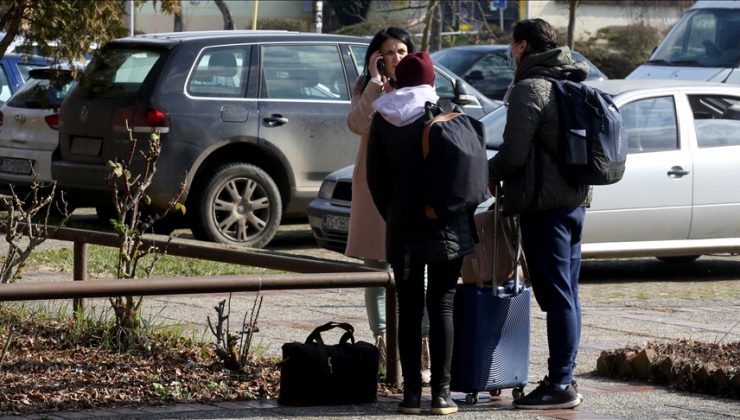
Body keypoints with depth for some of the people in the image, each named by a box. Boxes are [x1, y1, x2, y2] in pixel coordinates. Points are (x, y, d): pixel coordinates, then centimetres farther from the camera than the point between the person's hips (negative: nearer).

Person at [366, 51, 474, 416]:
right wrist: (462, 211, 13)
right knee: (442, 305, 2)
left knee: (409, 307, 5)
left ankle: (412, 392, 2)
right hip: (447, 224, -1)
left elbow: (375, 176, 5)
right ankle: (441, 392, -1)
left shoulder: (383, 120, 2)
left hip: (403, 225, 1)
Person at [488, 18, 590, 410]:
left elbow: (513, 153, -19)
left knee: (557, 296, -8)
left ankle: (560, 385, -8)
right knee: (567, 295, 12)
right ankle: (563, 378, 17)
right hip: (575, 199, 9)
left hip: (544, 202, -9)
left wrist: (487, 173, 2)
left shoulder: (530, 90, -12)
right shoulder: (572, 85, 15)